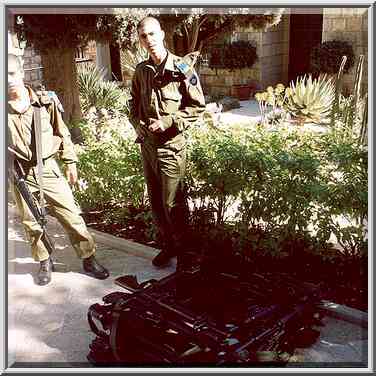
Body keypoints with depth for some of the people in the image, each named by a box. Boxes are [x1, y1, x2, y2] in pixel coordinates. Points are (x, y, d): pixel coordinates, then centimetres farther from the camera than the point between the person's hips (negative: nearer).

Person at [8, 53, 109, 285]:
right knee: (31, 222, 12)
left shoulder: (45, 101, -4)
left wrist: (70, 162, 7)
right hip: (20, 173, 1)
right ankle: (45, 263, 30)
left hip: (48, 168, -1)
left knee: (71, 215, 1)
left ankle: (89, 259, 15)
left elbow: (62, 133, 5)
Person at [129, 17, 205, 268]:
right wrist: (138, 123, 1)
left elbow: (198, 106, -8)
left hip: (171, 146, -6)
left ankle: (183, 250, 18)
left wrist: (169, 122, -17)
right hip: (147, 145, 6)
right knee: (156, 202, 15)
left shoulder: (182, 68, -9)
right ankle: (168, 245, 31)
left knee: (173, 204, -1)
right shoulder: (141, 71, 8)